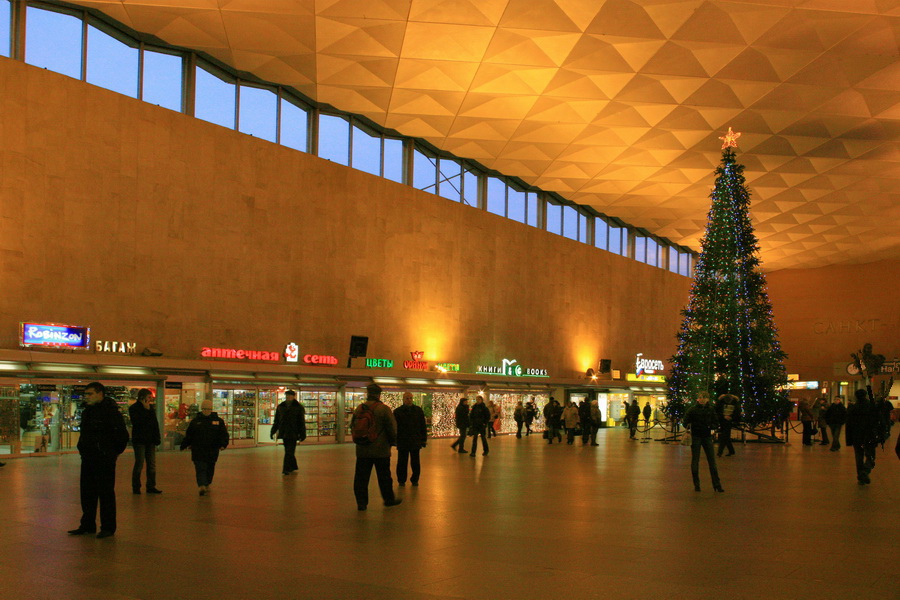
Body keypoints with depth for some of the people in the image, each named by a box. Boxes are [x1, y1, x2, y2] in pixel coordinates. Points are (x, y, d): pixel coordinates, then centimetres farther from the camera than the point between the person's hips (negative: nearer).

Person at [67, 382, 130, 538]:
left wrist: (114, 452, -3)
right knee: (87, 492, 14)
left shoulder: (110, 411, -13)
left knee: (106, 493, -2)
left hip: (104, 460, -8)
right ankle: (87, 525, 25)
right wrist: (83, 449, 15)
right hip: (88, 459, 8)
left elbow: (123, 435, -12)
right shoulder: (87, 411, 12)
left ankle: (108, 527, 6)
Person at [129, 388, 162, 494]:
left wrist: (157, 438, 8)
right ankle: (136, 487, 6)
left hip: (150, 440, 6)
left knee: (152, 464, 5)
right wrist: (145, 410, -18)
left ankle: (151, 486, 10)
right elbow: (136, 422, -19)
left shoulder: (150, 407, 13)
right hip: (139, 440, -6)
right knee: (139, 464, -3)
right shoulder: (134, 408, -5)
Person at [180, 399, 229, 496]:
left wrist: (223, 444, -14)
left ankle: (207, 485, 28)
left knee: (210, 469, 12)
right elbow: (188, 435, 11)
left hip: (212, 451, 1)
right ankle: (201, 486, -22)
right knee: (200, 469, -12)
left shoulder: (218, 421, 5)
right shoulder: (195, 421, 6)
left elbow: (224, 434, 1)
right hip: (198, 450, -1)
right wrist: (184, 445, 6)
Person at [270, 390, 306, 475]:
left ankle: (286, 470, -9)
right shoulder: (280, 407, 10)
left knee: (289, 452, -9)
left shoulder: (298, 407, -1)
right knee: (289, 451, 11)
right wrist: (273, 432, 11)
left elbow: (302, 422, 0)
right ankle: (293, 467, 27)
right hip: (283, 432, 4)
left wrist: (302, 434, -4)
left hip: (293, 434, -4)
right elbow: (276, 421, 15)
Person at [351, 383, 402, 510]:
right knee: (384, 476, 10)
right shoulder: (384, 409, -12)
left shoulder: (359, 409, 3)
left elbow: (352, 426, 13)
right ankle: (389, 499, 23)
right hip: (381, 450, -3)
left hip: (362, 450, 3)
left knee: (361, 477, 8)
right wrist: (393, 441, 6)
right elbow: (392, 428, -11)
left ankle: (361, 502, 7)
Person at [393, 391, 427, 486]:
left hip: (415, 441, 1)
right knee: (402, 462, 6)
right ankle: (401, 480, 18)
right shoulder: (397, 411, -1)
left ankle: (415, 480, 20)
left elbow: (423, 426, 8)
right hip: (402, 442, -1)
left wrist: (424, 439, 5)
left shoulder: (418, 410, 5)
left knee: (415, 463, 8)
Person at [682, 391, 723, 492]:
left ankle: (717, 485, 6)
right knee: (695, 461, 3)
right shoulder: (692, 409, -4)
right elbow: (686, 420, -3)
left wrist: (712, 427, -8)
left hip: (707, 436, 2)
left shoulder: (711, 409, 3)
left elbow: (716, 421, 11)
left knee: (712, 461, 1)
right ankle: (696, 485, 12)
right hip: (696, 436, -2)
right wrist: (687, 426, -21)